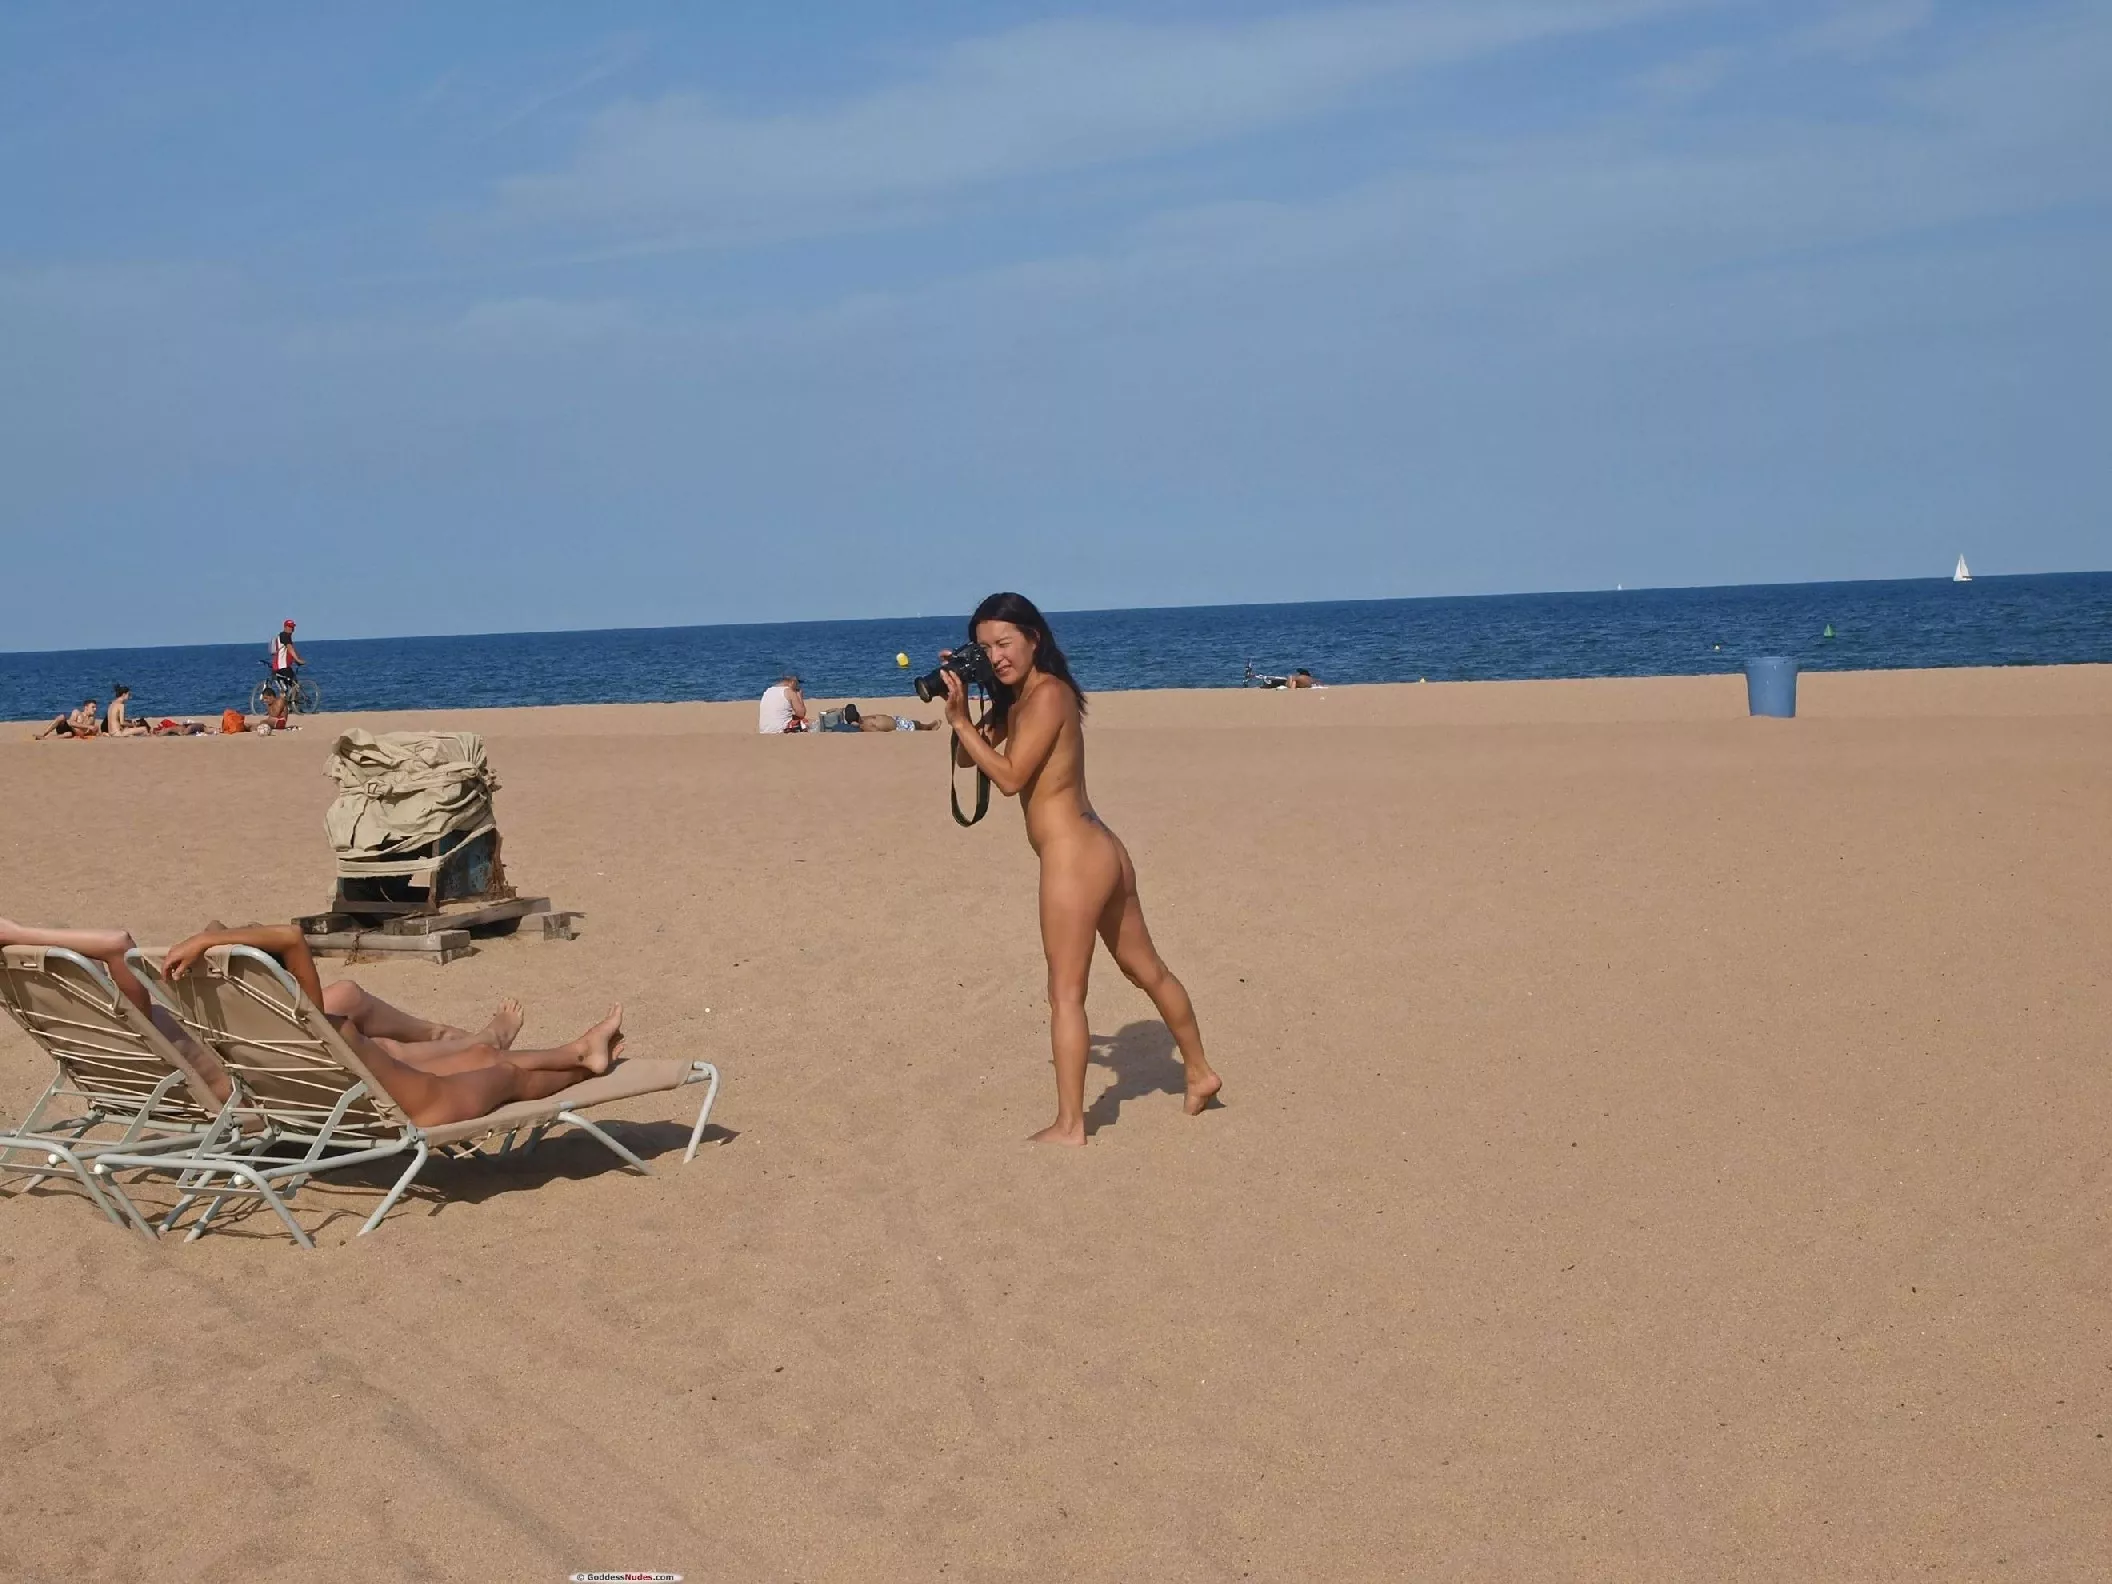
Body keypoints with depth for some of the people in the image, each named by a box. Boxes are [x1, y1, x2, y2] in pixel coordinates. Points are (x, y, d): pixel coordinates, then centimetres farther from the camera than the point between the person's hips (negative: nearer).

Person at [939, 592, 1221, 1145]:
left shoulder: (1048, 693, -15)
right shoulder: (1015, 700, 13)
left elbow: (1010, 778, -18)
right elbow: (967, 757, 15)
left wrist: (960, 720, -17)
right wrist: (959, 707, 1)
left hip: (1073, 858, -10)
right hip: (1102, 851, 10)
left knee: (1066, 993, -3)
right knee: (1148, 970, 22)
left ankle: (1069, 1126, 3)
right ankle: (1199, 1072, 36)